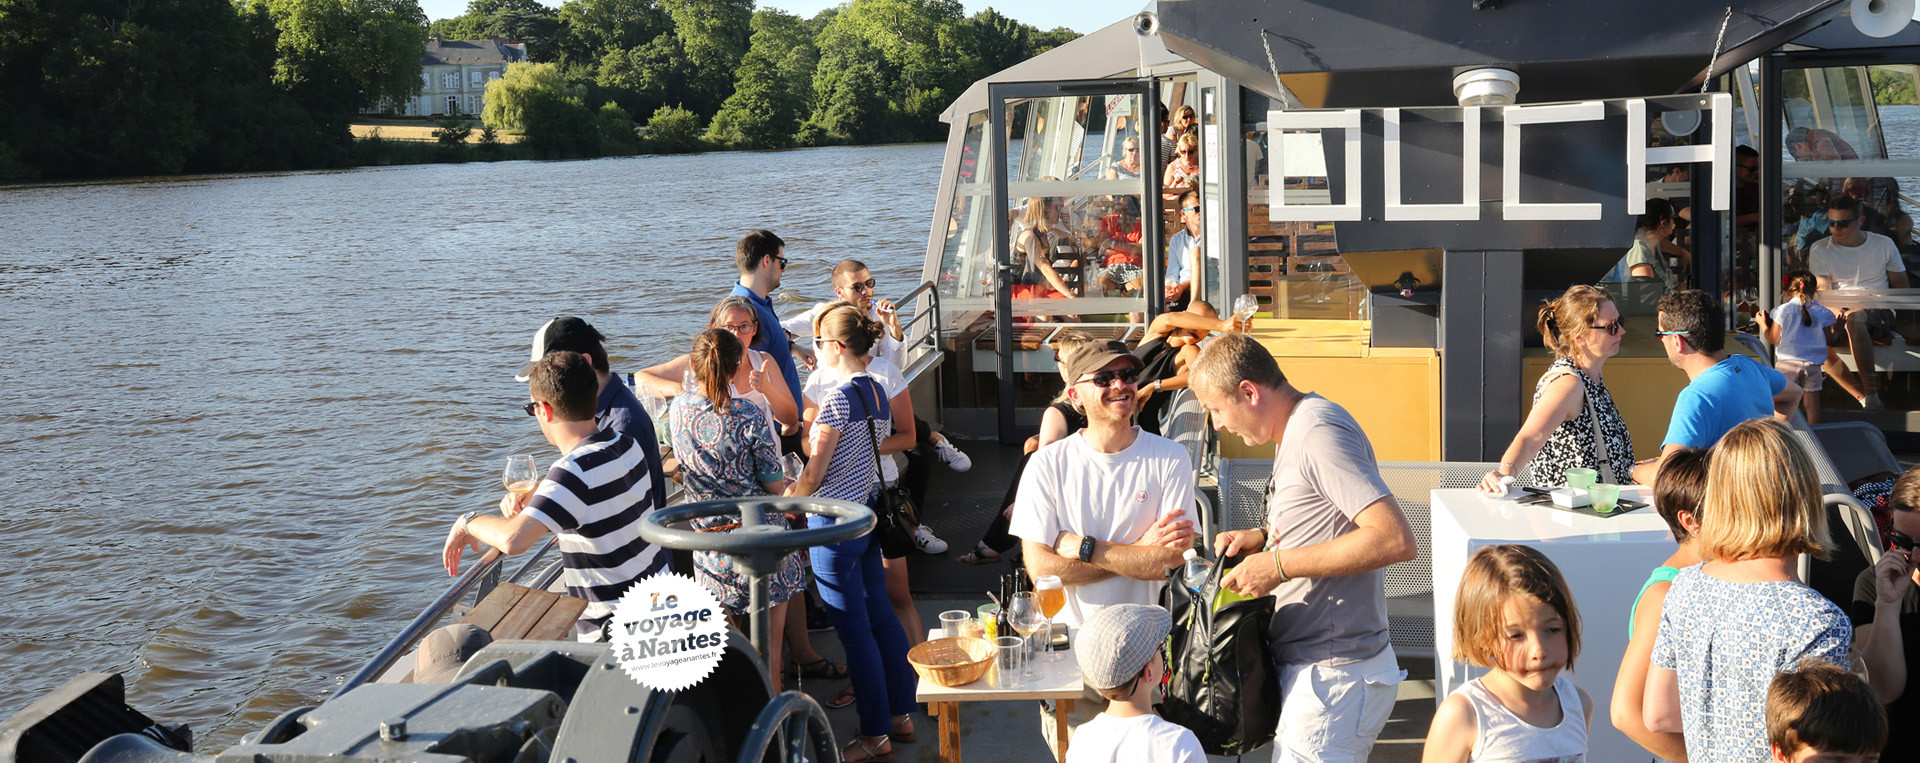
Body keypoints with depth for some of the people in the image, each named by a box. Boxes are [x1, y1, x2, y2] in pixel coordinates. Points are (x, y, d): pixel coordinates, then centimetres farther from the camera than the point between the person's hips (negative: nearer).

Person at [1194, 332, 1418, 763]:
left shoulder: (1320, 434, -17)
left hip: (1333, 677, -10)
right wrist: (1262, 537, 12)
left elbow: (1396, 540, -26)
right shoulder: (1296, 430, 15)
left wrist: (1279, 564, -22)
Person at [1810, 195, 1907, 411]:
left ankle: (1871, 392, -41)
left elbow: (1902, 287, 11)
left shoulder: (1884, 245, 10)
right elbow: (1822, 292, -2)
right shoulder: (1820, 249, 8)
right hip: (1838, 315, 2)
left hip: (1879, 314, -2)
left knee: (1854, 318, -39)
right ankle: (1862, 395, -32)